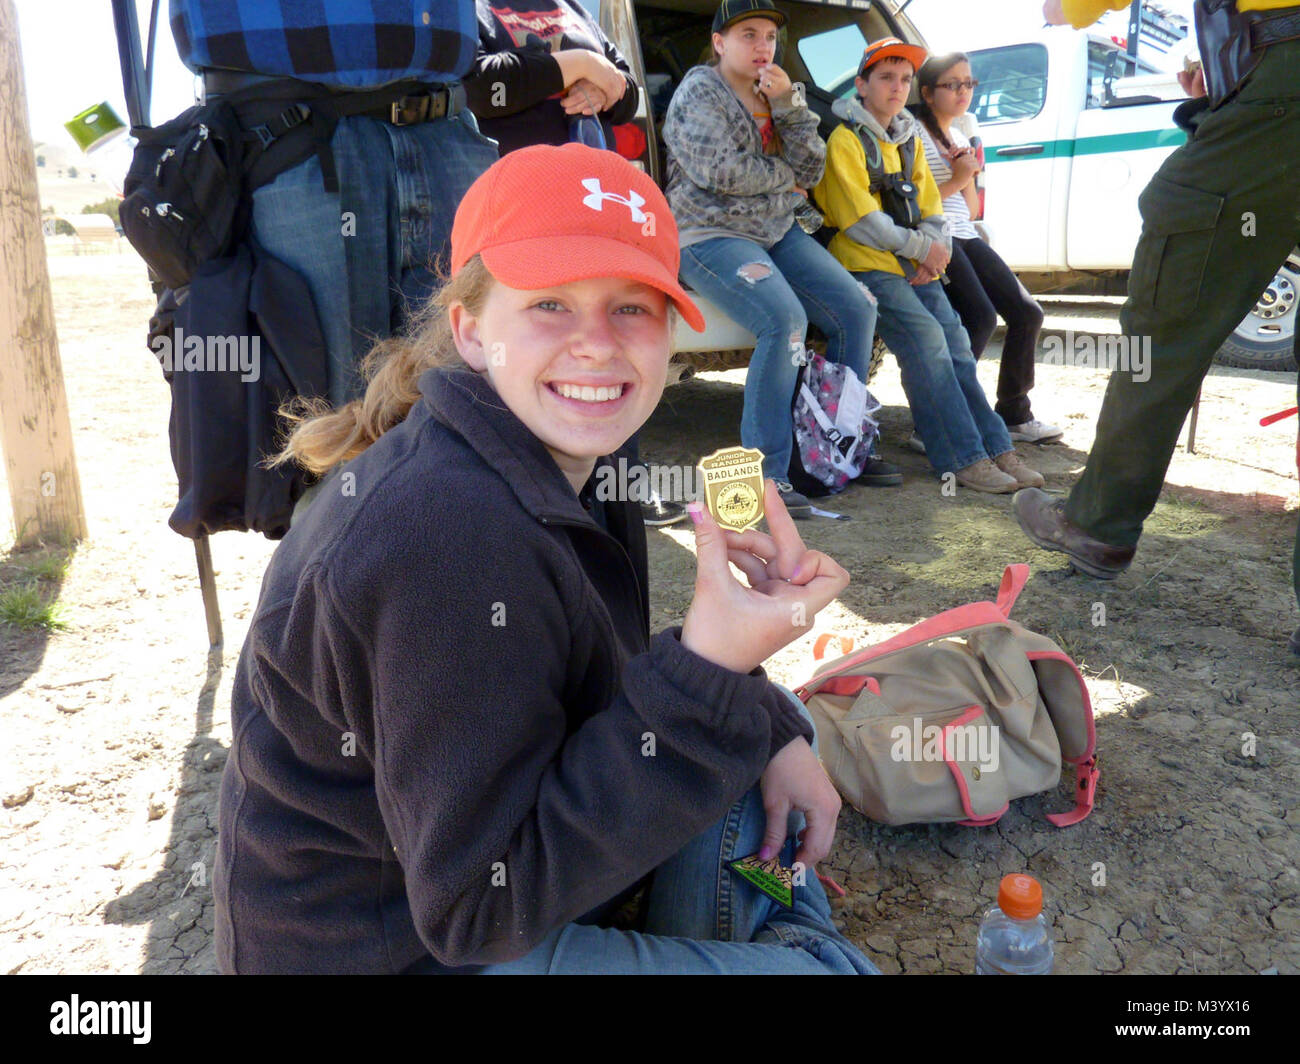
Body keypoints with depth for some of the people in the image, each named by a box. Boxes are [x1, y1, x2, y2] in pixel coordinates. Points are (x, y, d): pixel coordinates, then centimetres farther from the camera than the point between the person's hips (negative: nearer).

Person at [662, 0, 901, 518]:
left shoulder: (777, 93, 17)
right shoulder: (699, 92, -3)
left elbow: (810, 171, 5)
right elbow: (723, 172, -17)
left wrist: (788, 106, -8)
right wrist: (784, 175, -3)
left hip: (778, 230, 8)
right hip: (711, 236, -8)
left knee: (857, 308, -4)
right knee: (786, 319, -31)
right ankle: (765, 473, -25)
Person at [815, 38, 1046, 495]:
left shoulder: (909, 140, 20)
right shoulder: (845, 140, -3)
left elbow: (930, 209, 18)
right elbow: (861, 221, -12)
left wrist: (933, 253, -3)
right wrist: (922, 247, -8)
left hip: (915, 267, 7)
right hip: (868, 266, -7)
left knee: (956, 341, -8)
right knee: (925, 337, -23)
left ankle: (996, 447, -6)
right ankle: (962, 458, -21)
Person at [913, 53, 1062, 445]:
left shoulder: (960, 139, 24)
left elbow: (972, 210, 22)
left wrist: (969, 176, 5)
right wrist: (955, 181, -9)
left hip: (966, 237, 9)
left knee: (1027, 313, 0)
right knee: (981, 317, -28)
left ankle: (1014, 414, 11)